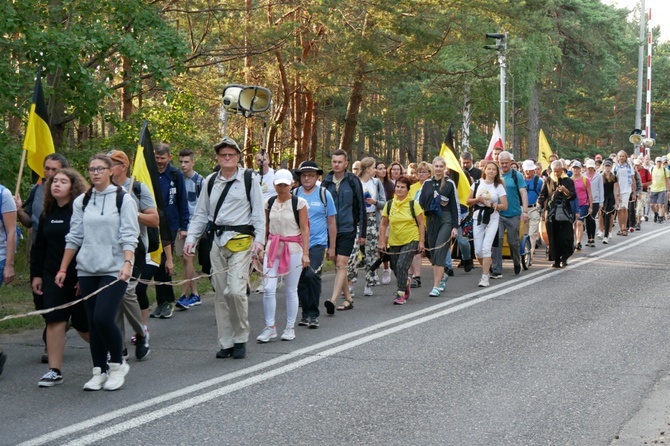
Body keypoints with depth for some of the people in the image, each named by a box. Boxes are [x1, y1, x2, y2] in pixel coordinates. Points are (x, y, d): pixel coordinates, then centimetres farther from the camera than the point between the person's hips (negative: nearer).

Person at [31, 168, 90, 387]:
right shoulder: (48, 213, 9)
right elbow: (39, 246, 15)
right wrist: (36, 274, 11)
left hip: (80, 276, -5)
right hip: (53, 276, 5)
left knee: (83, 323, 5)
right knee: (55, 321, -4)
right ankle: (54, 371, -1)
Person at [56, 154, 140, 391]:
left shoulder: (123, 199, -2)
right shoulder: (81, 201, 9)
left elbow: (129, 236, -7)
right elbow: (74, 237, 13)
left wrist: (127, 263, -21)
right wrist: (63, 269, 10)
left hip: (114, 270, -4)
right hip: (87, 270, 4)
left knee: (103, 317, -15)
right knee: (93, 322, 6)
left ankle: (118, 365, 5)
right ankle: (99, 371, 16)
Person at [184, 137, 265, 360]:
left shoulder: (249, 179, 1)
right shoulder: (210, 181, 12)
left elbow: (258, 213, 1)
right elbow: (201, 214, 16)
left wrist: (259, 239, -9)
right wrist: (191, 238, 6)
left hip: (241, 241, -4)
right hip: (217, 241, 5)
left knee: (236, 290, -15)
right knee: (220, 293, 6)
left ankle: (240, 339, 3)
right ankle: (226, 342, 15)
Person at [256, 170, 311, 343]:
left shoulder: (299, 203, -3)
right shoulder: (269, 203, 8)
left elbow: (305, 230, -5)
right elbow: (266, 228, 14)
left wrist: (305, 253, -11)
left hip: (293, 249, -3)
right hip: (272, 248, 3)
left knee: (291, 290, 5)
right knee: (268, 289, -7)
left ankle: (290, 327, 16)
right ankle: (270, 327, 3)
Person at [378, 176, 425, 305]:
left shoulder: (413, 204, -6)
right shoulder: (389, 205, 1)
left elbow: (421, 224, -2)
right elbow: (383, 224, 6)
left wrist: (421, 242, -7)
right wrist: (382, 242, 0)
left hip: (411, 240, -4)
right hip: (394, 241, 4)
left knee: (402, 265, -19)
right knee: (395, 268, 11)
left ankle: (401, 294, -9)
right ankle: (405, 282, 44)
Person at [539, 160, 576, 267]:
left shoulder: (568, 181, 5)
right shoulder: (548, 180, 9)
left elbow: (573, 196, -1)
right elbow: (542, 196, 13)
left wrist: (566, 191, -21)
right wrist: (542, 210, 5)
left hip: (565, 214, -1)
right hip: (552, 214, 1)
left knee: (566, 238, -6)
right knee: (553, 238, -1)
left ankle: (564, 257, 10)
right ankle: (556, 259, 5)